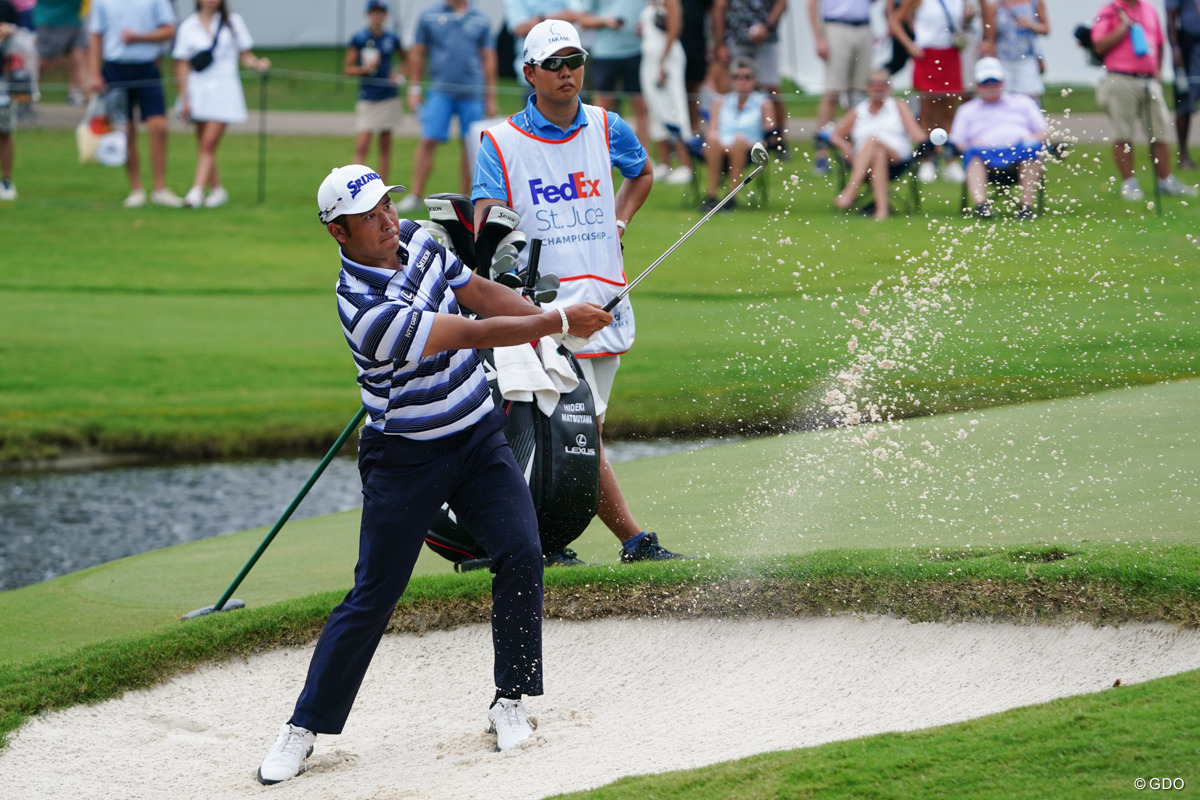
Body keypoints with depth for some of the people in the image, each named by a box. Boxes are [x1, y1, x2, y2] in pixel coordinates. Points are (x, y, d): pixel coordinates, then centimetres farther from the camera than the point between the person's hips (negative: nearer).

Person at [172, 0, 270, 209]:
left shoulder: (233, 22, 6)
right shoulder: (188, 27, 5)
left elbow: (245, 56, 8)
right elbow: (182, 66, 4)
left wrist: (258, 64, -14)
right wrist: (184, 97, -2)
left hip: (224, 89, -2)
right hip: (198, 89, 2)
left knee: (209, 143, -12)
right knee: (203, 144, 3)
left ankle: (197, 191, -16)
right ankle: (217, 190, 17)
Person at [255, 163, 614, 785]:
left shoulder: (416, 240, -2)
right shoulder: (366, 310, -28)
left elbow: (480, 293, 8)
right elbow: (476, 333, -25)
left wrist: (554, 320, -3)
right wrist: (559, 322, -19)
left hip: (478, 435, 6)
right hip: (406, 458, -6)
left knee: (521, 554, -10)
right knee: (373, 596, -4)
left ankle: (509, 700, 3)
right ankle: (304, 727, 8)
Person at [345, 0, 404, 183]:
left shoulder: (391, 39, 5)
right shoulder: (359, 39, -3)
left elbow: (405, 60, 22)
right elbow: (348, 68, 0)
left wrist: (399, 74, 3)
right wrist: (365, 68, -18)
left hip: (389, 97, 3)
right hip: (367, 98, -3)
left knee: (385, 146, 6)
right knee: (362, 146, -12)